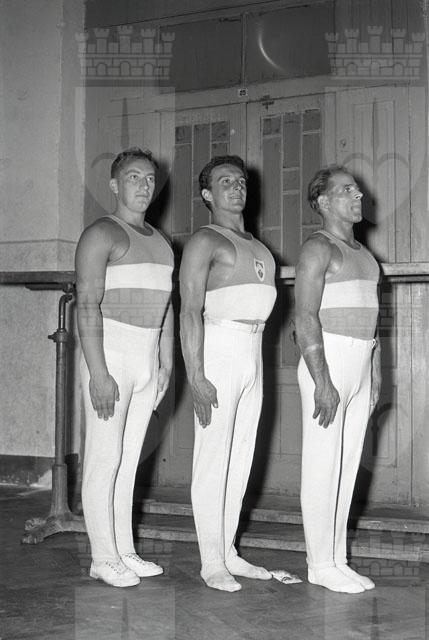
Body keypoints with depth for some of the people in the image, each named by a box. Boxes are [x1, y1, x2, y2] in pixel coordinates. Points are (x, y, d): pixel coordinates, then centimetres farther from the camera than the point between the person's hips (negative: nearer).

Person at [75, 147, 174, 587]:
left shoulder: (159, 242, 17)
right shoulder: (102, 234, -7)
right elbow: (87, 304, -15)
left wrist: (166, 364, 15)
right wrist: (97, 373, -21)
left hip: (146, 358, 7)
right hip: (111, 354, -7)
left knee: (128, 459, 10)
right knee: (104, 458, -5)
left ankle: (125, 551, 15)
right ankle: (103, 559, 0)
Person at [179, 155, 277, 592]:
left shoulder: (255, 246, 19)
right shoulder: (204, 241, -6)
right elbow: (190, 312, -14)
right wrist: (196, 378, -21)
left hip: (253, 356, 8)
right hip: (218, 351, -8)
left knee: (240, 459, 10)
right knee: (213, 457, -5)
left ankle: (228, 551, 18)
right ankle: (211, 562, 1)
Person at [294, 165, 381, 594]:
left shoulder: (361, 253, 18)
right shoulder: (317, 248, -8)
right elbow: (305, 317, -16)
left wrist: (375, 377, 17)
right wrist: (322, 382, -21)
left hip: (359, 368, 8)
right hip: (327, 364, -8)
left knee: (347, 467, 9)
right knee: (323, 467, -4)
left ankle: (337, 559, 15)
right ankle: (321, 564, 3)